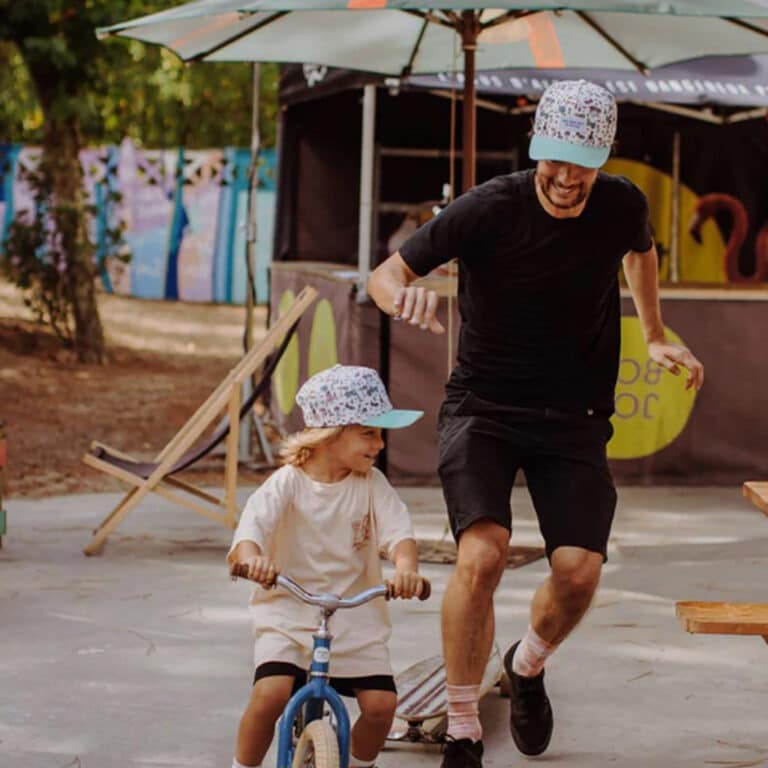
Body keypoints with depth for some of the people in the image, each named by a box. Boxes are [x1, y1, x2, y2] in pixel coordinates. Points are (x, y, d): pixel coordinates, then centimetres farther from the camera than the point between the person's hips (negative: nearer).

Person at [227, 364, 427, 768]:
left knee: (381, 704, -11)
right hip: (288, 613, -3)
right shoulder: (288, 483, -9)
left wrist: (406, 567, -36)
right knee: (270, 694, -24)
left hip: (355, 617, 3)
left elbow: (398, 531, -13)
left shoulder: (371, 484, 0)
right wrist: (250, 557, -47)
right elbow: (252, 525, -23)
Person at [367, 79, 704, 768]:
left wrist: (655, 338, 16)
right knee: (483, 553, -25)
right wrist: (405, 296, -33)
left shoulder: (623, 207, -5)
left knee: (579, 570, -13)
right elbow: (384, 274, -11)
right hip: (484, 407, -3)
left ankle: (529, 666, 23)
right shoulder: (489, 210, -16)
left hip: (574, 419, 3)